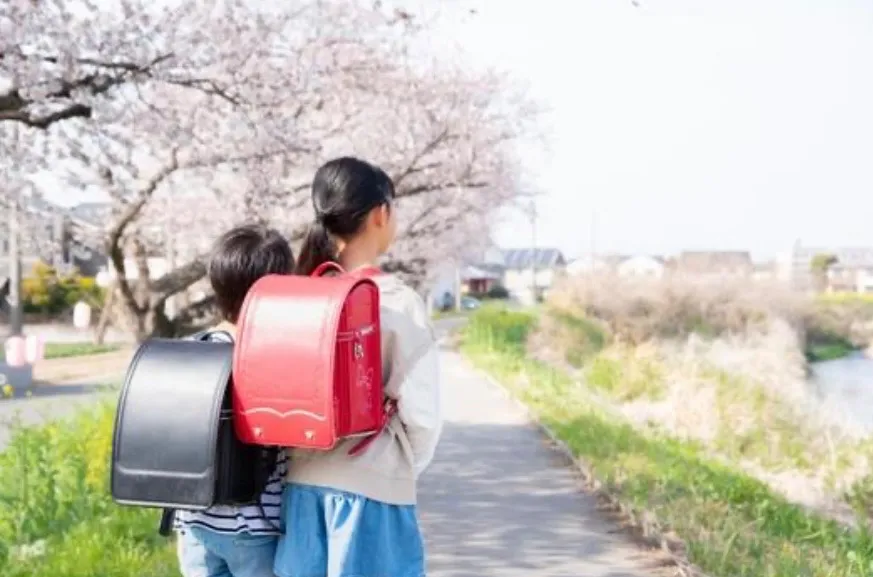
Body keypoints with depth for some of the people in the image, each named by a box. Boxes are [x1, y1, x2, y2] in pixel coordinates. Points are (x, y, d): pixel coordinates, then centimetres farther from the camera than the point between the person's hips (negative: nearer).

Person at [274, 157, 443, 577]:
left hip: (302, 482, 5)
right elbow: (421, 412, -10)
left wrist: (309, 454, 14)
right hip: (373, 488, -5)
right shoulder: (397, 302, -11)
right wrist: (404, 469, 6)